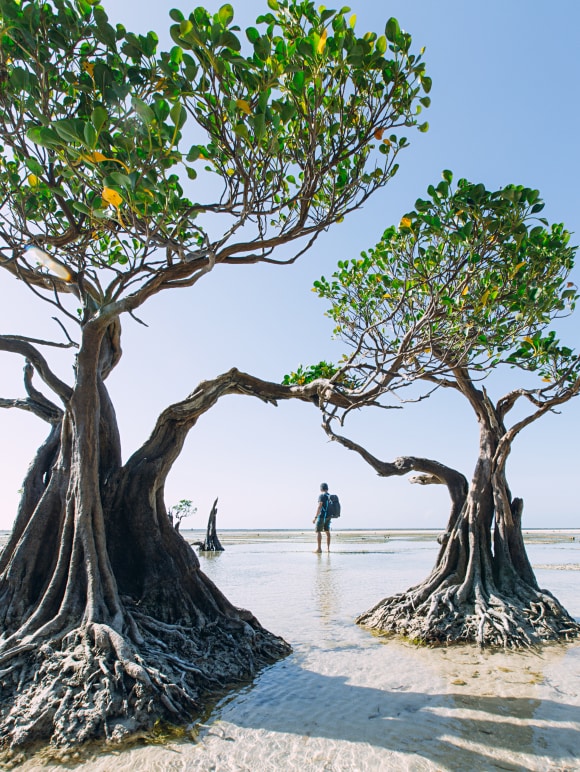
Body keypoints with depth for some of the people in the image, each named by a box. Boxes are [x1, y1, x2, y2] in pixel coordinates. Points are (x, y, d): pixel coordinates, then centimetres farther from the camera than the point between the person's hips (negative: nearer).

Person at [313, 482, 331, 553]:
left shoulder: (321, 496, -11)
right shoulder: (330, 496, 11)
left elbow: (319, 507, -20)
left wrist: (315, 517, -20)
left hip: (322, 516, -7)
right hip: (328, 517, 7)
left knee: (318, 531, -4)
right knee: (327, 532, 12)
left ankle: (319, 548, -11)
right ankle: (328, 548, 13)